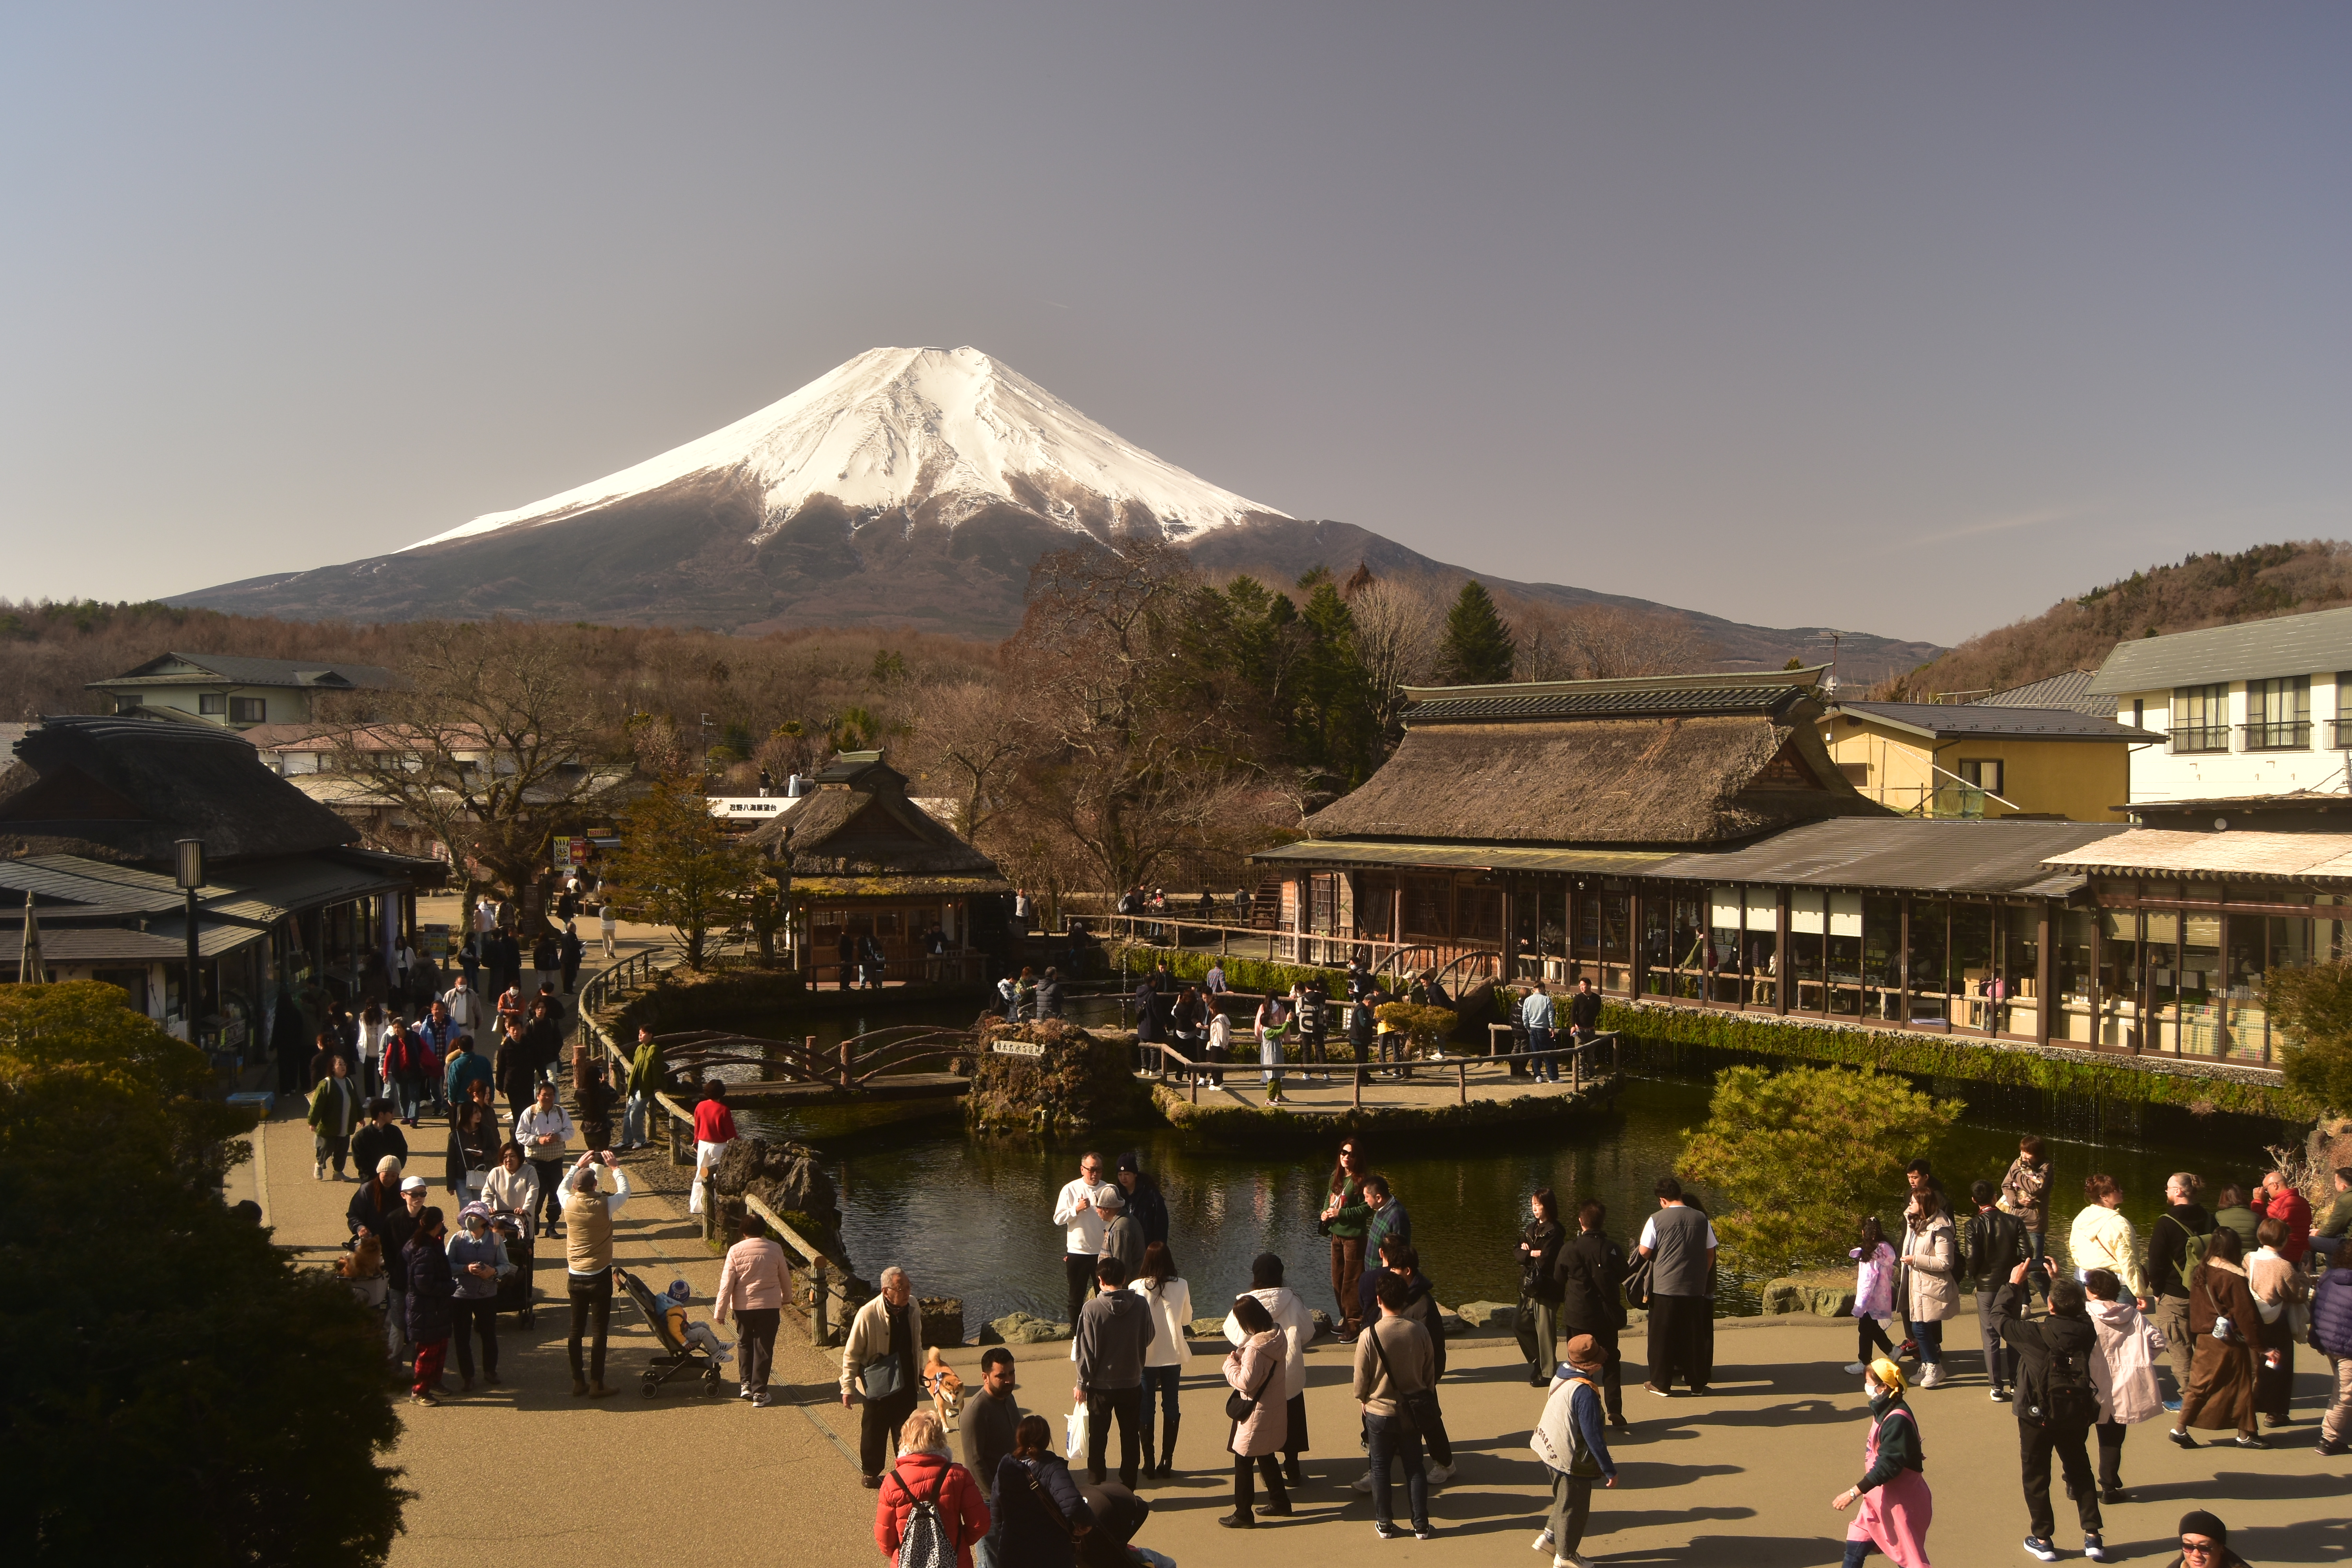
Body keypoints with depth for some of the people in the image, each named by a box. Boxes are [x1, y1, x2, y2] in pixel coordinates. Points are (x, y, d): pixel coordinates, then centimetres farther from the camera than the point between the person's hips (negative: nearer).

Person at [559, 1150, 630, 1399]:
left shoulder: (569, 1204, -7)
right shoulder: (605, 1206, -16)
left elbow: (563, 1186, 18)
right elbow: (625, 1191, 4)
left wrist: (579, 1165, 22)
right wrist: (614, 1167, 13)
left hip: (575, 1277, 4)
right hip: (599, 1277, -4)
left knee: (576, 1330, 12)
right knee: (599, 1331, 2)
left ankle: (578, 1383, 18)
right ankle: (596, 1385, 4)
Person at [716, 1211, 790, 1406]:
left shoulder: (736, 1251, -7)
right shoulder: (775, 1249, -3)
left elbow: (726, 1284, -8)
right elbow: (785, 1277, 11)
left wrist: (720, 1313, -2)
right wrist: (787, 1297, 30)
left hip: (743, 1306, 0)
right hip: (770, 1306, 0)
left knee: (745, 1344, 21)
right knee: (764, 1349, 6)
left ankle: (746, 1385, 24)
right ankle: (759, 1392, 6)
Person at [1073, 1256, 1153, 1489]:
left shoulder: (1091, 1309, -17)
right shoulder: (1140, 1305, -10)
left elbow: (1086, 1351, -13)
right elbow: (1149, 1338, 4)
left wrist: (1082, 1384, -2)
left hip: (1100, 1384, -2)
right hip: (1132, 1383, 2)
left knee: (1098, 1437, 14)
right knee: (1130, 1437, 14)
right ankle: (1127, 1488, 19)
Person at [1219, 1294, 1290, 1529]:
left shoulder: (1255, 1347, -29)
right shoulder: (1277, 1336, -2)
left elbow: (1245, 1383, -26)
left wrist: (1230, 1363, -12)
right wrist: (1242, 1357, 2)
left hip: (1257, 1414, -9)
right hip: (1276, 1409, 9)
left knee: (1243, 1462, 5)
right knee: (1266, 1457, 25)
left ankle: (1243, 1515, 14)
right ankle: (1280, 1503, 36)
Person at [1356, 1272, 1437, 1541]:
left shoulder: (1369, 1336, -20)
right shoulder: (1420, 1332, -12)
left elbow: (1361, 1379, -10)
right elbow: (1430, 1374, 1)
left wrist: (1363, 1399, 10)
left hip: (1380, 1412, -2)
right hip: (1412, 1411, 2)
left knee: (1381, 1468, 14)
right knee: (1415, 1467, 14)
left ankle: (1385, 1524, 21)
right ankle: (1421, 1525, 19)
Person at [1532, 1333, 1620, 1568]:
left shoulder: (1562, 1375, -4)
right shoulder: (1585, 1392, -30)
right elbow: (1593, 1436, -27)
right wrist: (1610, 1471, -18)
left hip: (1550, 1449, 8)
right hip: (1571, 1459, -8)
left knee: (1564, 1500, 28)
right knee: (1573, 1507, 12)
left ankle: (1549, 1537, 38)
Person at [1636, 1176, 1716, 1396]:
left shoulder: (1657, 1220, -8)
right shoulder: (1701, 1219, 2)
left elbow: (1645, 1252, -7)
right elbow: (1711, 1254, 8)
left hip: (1665, 1287, -3)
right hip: (1695, 1288, 3)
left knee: (1662, 1336, 7)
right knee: (1692, 1336, 13)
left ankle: (1661, 1384, 12)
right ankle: (1697, 1383, 19)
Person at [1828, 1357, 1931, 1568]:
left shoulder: (1897, 1420, -26)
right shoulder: (1884, 1412, 3)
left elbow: (1888, 1465, -29)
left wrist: (1854, 1493, -29)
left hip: (1901, 1502, -10)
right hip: (1879, 1498, 10)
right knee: (1855, 1547, 13)